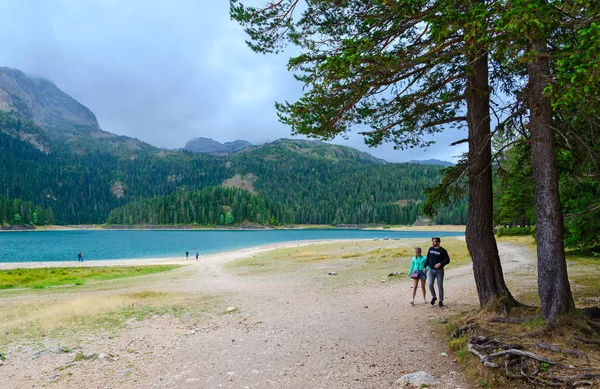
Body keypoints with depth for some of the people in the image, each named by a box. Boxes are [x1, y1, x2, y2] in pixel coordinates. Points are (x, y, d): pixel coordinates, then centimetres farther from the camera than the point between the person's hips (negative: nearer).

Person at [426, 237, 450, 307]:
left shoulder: (442, 250, -8)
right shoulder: (430, 249, 6)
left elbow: (447, 260, -10)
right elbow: (428, 258, 16)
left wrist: (440, 264, -24)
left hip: (439, 270, -3)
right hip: (431, 270, 3)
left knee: (440, 286, 3)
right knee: (430, 284, -8)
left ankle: (441, 301, 16)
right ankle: (433, 297, 15)